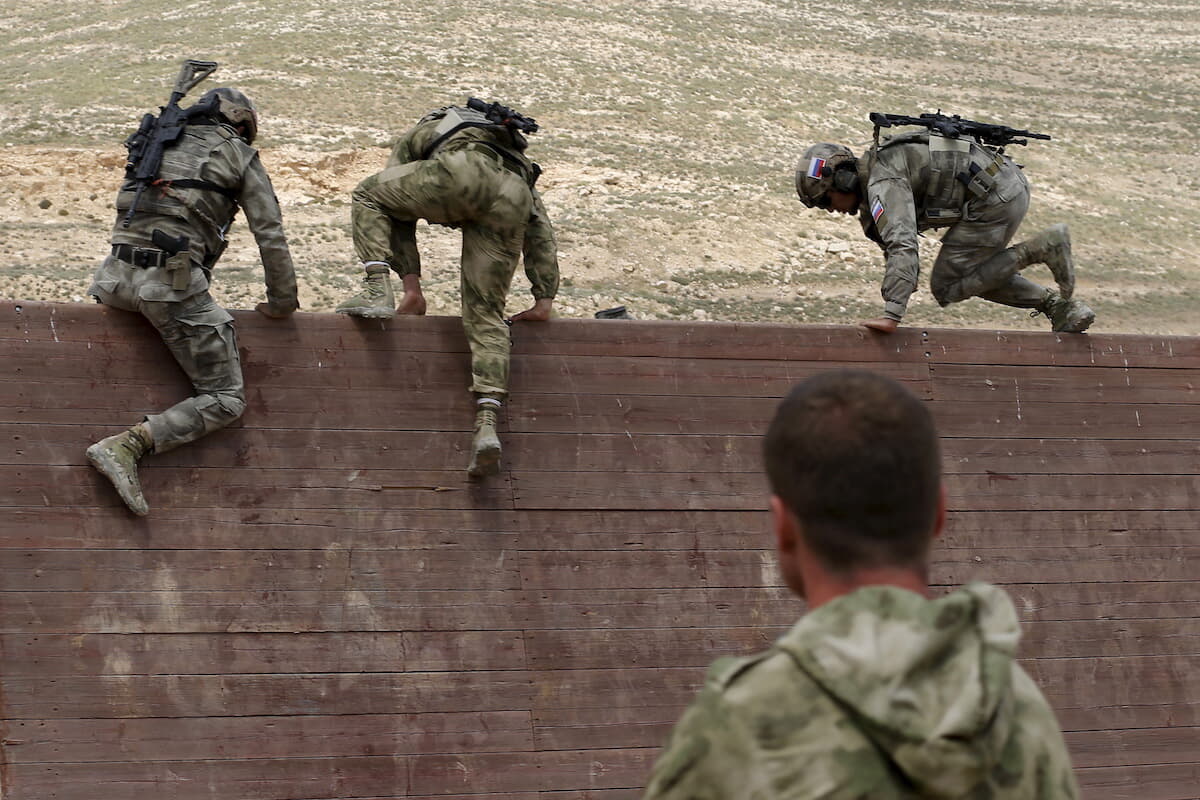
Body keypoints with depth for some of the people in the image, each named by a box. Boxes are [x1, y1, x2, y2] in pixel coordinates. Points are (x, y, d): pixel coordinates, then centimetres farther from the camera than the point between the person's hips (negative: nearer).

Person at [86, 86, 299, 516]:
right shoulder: (238, 154, 11)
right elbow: (271, 236, 6)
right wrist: (282, 302, 17)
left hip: (117, 277, 6)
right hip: (174, 279, -6)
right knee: (226, 399, -2)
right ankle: (127, 445, -20)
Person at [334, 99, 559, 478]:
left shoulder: (424, 128, 39)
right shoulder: (518, 160, 45)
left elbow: (398, 208, 30)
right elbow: (541, 231, 34)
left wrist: (412, 285, 28)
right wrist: (544, 298, 30)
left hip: (463, 169, -4)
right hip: (512, 201, 4)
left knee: (369, 196, 23)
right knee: (486, 316, 8)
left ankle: (377, 291, 8)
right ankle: (487, 423, -8)